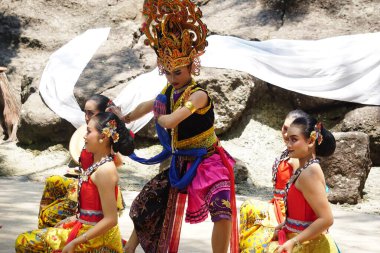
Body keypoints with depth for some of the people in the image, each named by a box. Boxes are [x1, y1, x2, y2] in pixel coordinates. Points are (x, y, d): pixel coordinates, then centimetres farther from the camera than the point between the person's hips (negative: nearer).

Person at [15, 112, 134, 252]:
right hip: (86, 227, 9)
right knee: (24, 240, 9)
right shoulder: (100, 164, 7)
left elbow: (110, 220, -22)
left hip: (96, 237, -9)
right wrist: (76, 218, 14)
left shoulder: (105, 170, -21)